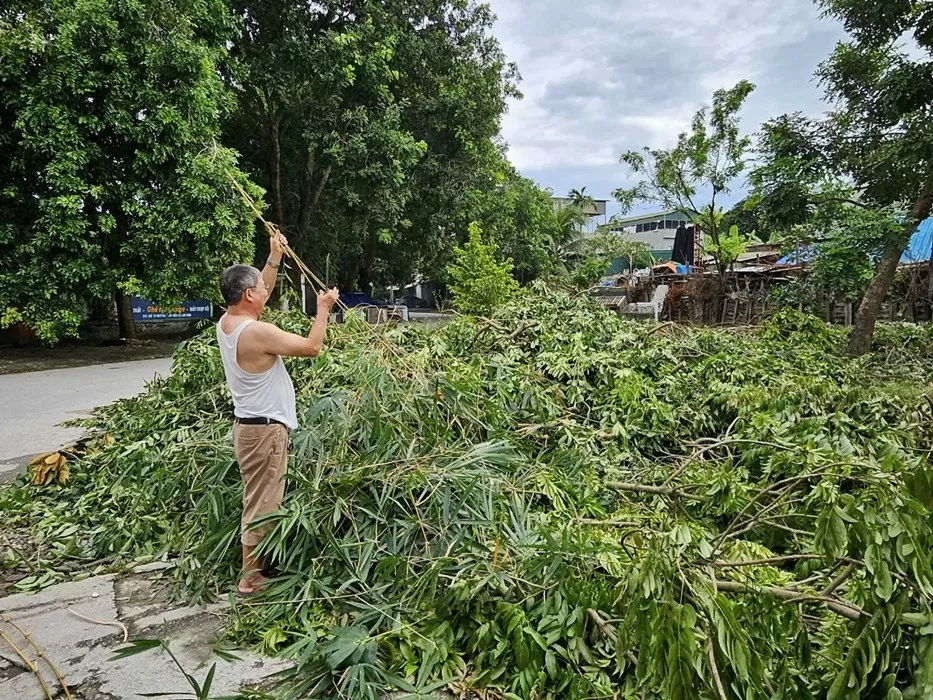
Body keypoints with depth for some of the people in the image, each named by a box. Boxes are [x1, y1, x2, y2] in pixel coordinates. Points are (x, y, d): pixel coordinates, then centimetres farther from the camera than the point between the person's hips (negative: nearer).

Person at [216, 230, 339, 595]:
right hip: (265, 429, -10)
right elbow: (311, 347, -18)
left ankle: (254, 568, 32)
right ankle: (251, 578, 12)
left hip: (251, 424, 10)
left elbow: (259, 291, 22)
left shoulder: (226, 322, 4)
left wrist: (274, 258, 20)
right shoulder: (256, 332, -24)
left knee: (258, 500, 19)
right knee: (262, 504, 1)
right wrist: (323, 309, -6)